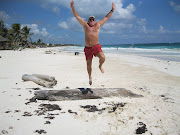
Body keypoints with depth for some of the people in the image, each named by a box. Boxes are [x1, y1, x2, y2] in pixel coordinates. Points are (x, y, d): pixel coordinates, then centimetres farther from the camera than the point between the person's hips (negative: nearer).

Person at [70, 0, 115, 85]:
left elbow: (106, 18, 14)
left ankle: (100, 66, 8)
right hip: (87, 48, 1)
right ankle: (90, 77, 32)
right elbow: (77, 16, 7)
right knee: (88, 64, 7)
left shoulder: (98, 25, 9)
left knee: (102, 57, -27)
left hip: (96, 47, 0)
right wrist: (72, 8, 1)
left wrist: (112, 10, 11)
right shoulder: (85, 25, 7)